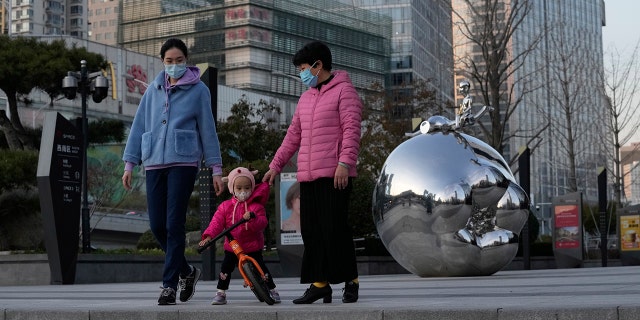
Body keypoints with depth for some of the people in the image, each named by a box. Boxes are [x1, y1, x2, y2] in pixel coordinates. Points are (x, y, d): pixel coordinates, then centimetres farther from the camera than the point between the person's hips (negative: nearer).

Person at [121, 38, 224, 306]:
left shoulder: (198, 90, 3)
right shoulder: (154, 89, 12)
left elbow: (208, 130, 3)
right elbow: (139, 126, 13)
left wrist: (216, 169, 1)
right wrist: (129, 163, 8)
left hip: (183, 162, -4)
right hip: (155, 163, 4)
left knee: (174, 225, -8)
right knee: (157, 226, 2)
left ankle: (169, 285, -2)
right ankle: (186, 271, 24)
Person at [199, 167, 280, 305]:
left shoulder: (256, 206, -7)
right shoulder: (225, 206, 0)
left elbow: (263, 223, -19)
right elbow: (217, 222, -7)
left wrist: (252, 218, -39)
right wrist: (208, 236, -22)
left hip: (253, 247, -2)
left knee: (261, 268, -1)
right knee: (225, 268, -3)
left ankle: (272, 290, 13)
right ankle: (221, 293, 8)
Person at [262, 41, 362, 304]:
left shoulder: (343, 91, -2)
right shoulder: (306, 98, 22)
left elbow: (351, 130, -12)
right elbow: (293, 135, 24)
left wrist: (345, 163, -23)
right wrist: (275, 165, 20)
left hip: (334, 175, -7)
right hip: (307, 175, 8)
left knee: (334, 228, -7)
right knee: (311, 231, 4)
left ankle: (350, 282, 5)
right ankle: (319, 284, 9)